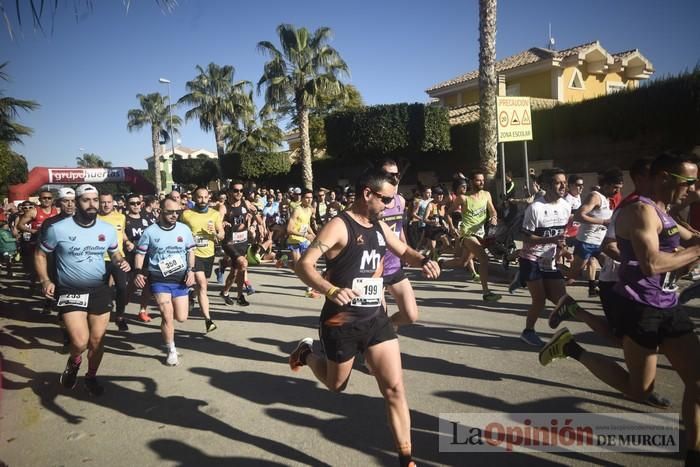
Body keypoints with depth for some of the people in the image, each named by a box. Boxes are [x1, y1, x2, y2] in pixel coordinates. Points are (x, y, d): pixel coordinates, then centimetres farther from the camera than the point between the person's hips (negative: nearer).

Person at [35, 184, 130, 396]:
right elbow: (40, 254, 2)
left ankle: (91, 377, 37)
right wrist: (45, 280, -11)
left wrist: (121, 262, -8)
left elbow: (114, 253, 15)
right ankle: (73, 362, 21)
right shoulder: (58, 229, -11)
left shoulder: (108, 229, -1)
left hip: (99, 291, 3)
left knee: (96, 341, 11)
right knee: (80, 342, -16)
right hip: (70, 291, -3)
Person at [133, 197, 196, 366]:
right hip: (159, 279, -3)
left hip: (180, 278, 3)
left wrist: (190, 271, -3)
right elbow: (140, 253, 2)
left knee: (181, 318, 5)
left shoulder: (184, 229, 1)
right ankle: (172, 351, 10)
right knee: (167, 316, -10)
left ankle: (164, 308, 41)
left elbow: (190, 251, 10)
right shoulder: (150, 231, -5)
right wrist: (138, 272, -13)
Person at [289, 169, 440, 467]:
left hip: (376, 318, 6)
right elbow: (303, 265, -22)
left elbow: (403, 251, 23)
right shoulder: (339, 227, -16)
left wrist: (423, 261, 0)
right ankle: (307, 353, 45)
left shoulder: (380, 227, 7)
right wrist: (331, 291, -39)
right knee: (336, 385, 16)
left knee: (395, 388, 2)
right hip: (342, 322, -5)